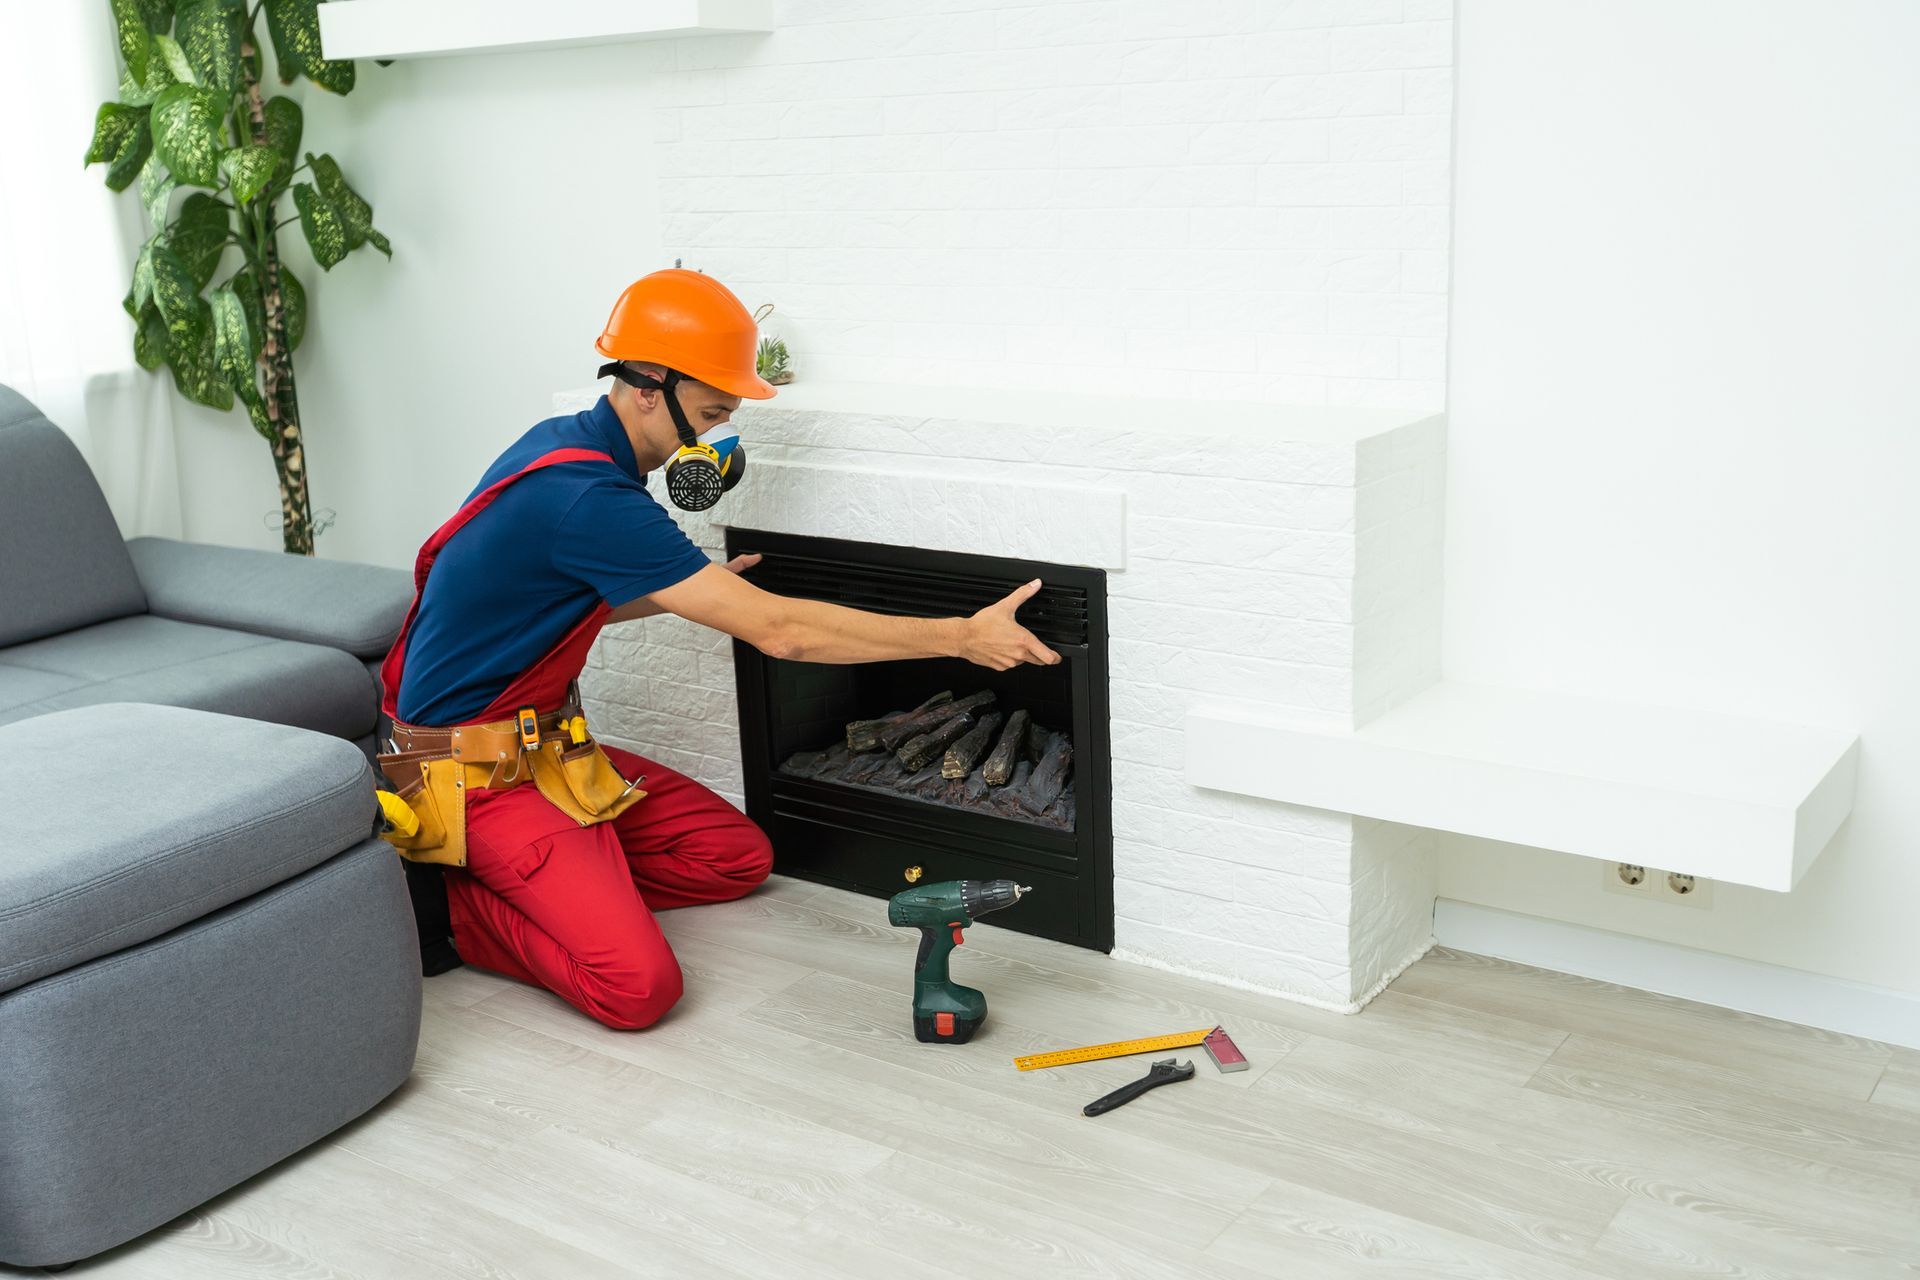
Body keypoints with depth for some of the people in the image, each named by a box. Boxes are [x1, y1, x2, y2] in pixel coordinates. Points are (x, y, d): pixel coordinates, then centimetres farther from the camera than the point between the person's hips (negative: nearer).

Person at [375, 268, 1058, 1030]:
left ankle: (556, 883, 7)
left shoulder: (566, 446, 3)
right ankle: (464, 902, -2)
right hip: (477, 776, -10)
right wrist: (963, 637, -23)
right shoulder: (586, 496, -27)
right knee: (638, 987, -24)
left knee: (740, 857, 11)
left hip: (546, 744, 10)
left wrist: (694, 590, 10)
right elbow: (778, 632, -28)